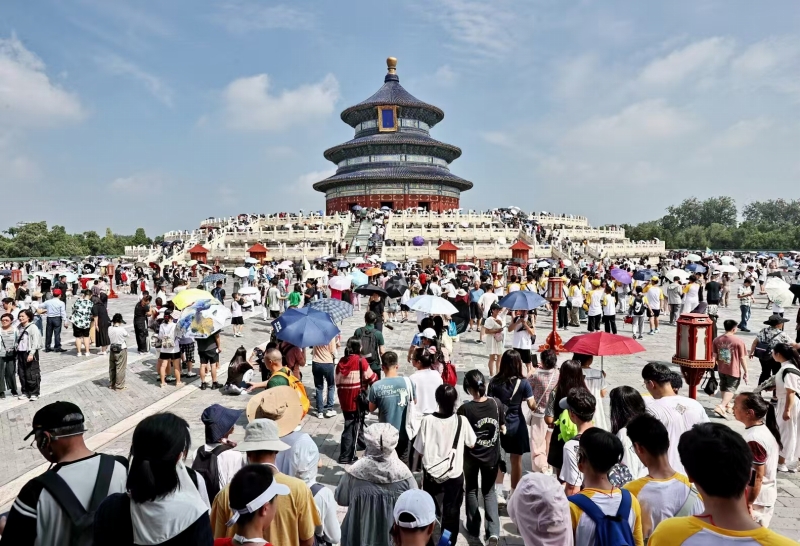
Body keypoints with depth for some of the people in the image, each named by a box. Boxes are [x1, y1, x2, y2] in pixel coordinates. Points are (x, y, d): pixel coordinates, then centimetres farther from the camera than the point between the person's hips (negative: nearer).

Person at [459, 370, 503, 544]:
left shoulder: (465, 409, -21)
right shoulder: (497, 403, -12)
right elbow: (503, 429, 1)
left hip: (472, 456, -2)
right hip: (492, 455, 2)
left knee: (471, 490, 20)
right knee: (489, 491, 18)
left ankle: (474, 527, 31)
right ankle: (493, 530, 7)